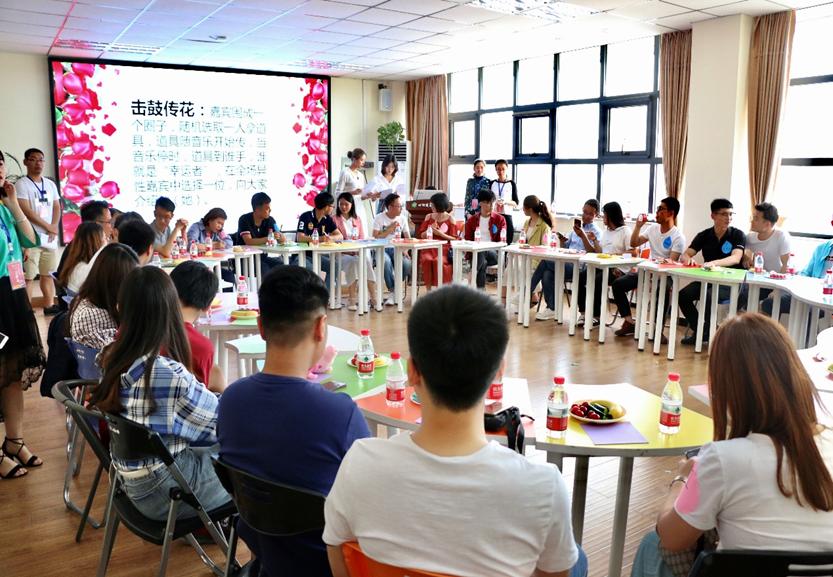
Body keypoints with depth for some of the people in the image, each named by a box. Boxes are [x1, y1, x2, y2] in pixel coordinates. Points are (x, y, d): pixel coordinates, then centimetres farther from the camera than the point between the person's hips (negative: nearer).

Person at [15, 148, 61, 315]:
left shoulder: (50, 184, 14)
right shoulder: (21, 184, -4)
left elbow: (57, 207, 13)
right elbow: (26, 211, -12)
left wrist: (55, 227, -4)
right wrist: (48, 227, -10)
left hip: (50, 237, 6)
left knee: (48, 274, 13)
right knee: (28, 276, -7)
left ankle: (49, 306, 21)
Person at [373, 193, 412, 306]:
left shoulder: (402, 218, 10)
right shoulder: (379, 218, -2)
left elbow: (407, 237, 10)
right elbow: (375, 237, -11)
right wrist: (390, 229, -12)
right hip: (381, 249, -3)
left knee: (407, 263, -29)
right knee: (386, 261, -38)